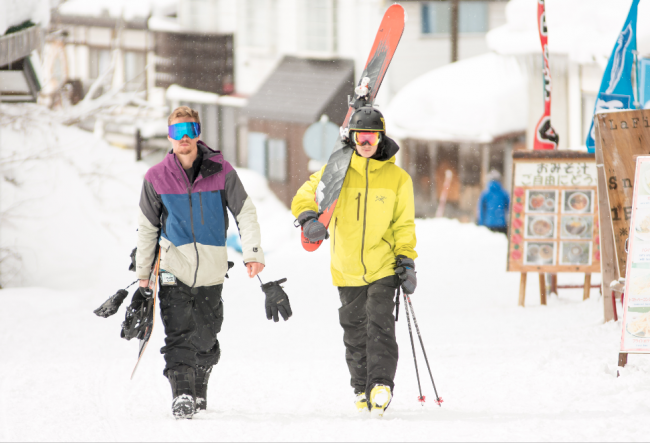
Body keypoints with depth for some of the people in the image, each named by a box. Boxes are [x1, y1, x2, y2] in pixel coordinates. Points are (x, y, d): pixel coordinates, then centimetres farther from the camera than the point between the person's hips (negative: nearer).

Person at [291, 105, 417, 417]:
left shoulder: (397, 178, -1)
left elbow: (404, 224, 5)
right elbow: (305, 197, 3)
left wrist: (407, 261, -2)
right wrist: (309, 218, -19)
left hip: (383, 266, -2)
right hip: (347, 268, 2)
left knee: (379, 322, -18)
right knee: (354, 330, 10)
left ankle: (381, 385, -20)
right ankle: (362, 388, 23)